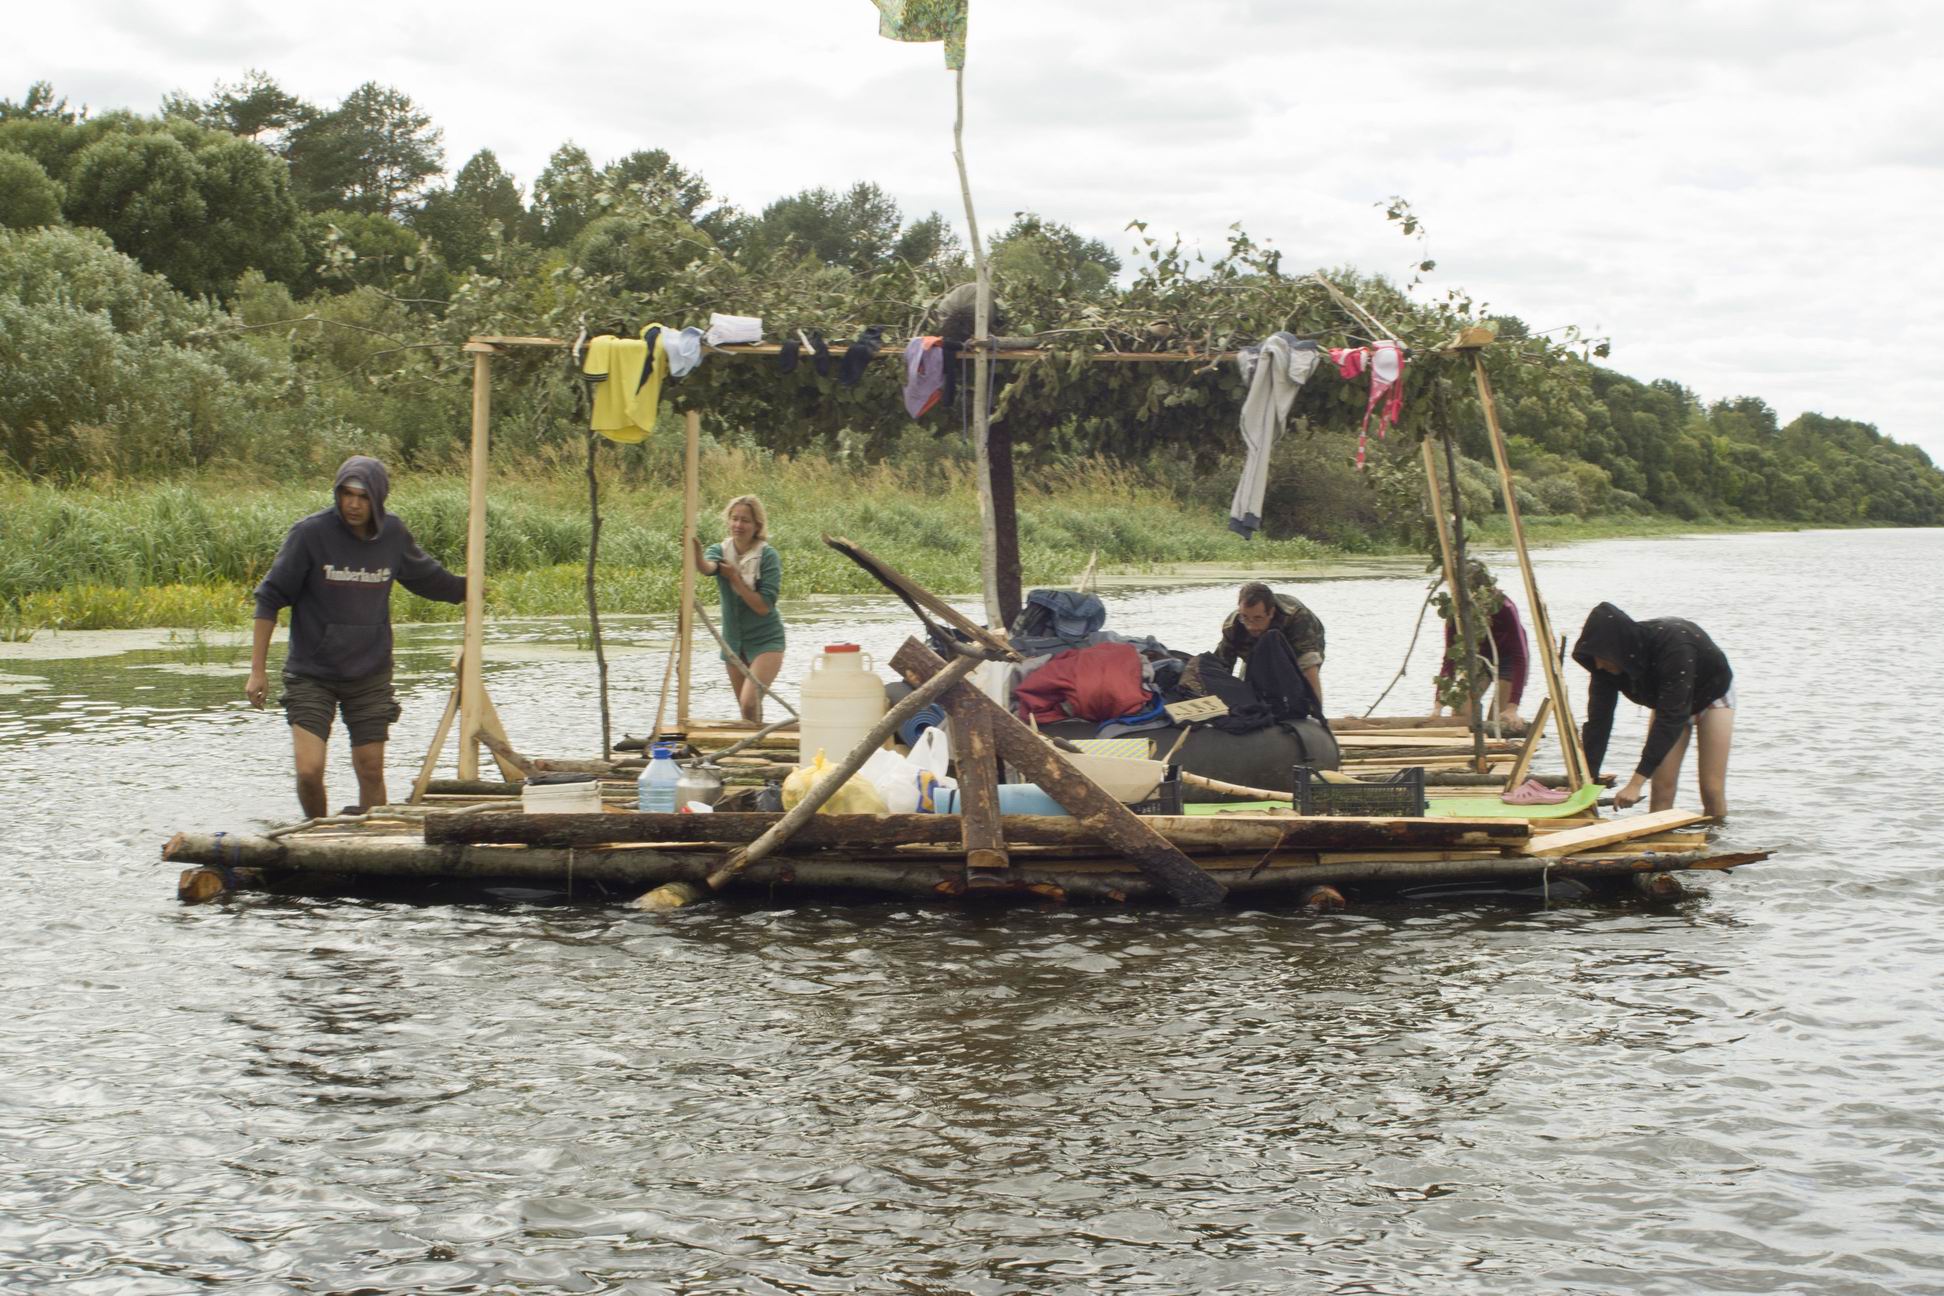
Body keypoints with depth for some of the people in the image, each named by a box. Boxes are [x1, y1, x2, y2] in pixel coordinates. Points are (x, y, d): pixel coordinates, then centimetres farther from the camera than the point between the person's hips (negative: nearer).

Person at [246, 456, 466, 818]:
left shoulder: (394, 534, -1)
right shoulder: (311, 533, -13)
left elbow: (427, 578, 20)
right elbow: (270, 599, -7)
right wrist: (257, 670, -9)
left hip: (370, 675, 3)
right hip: (311, 674, -3)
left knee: (371, 772, 5)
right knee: (309, 770, -11)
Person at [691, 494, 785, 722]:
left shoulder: (767, 556, -13)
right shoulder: (721, 551, -3)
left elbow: (764, 606, -17)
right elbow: (706, 567, -28)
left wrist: (735, 578, -21)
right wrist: (697, 553, -50)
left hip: (765, 641, -5)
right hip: (733, 641, 5)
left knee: (750, 702, -24)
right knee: (747, 709, 16)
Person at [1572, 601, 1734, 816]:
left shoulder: (1673, 645, -43)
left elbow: (1671, 717, -43)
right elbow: (1598, 720, -22)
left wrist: (1636, 783, -46)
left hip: (1711, 692, -5)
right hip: (1668, 701, 5)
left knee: (1711, 788, -10)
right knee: (1662, 786, -7)